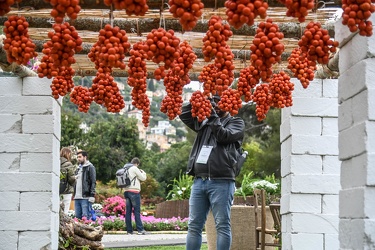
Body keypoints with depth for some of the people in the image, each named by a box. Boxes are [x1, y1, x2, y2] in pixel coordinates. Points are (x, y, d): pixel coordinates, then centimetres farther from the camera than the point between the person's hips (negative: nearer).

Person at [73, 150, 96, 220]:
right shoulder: (79, 168, 22)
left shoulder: (90, 167, -1)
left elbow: (93, 182, -8)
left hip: (85, 197, -8)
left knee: (85, 216, -10)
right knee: (77, 216, 6)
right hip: (77, 197, 8)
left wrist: (92, 195, -16)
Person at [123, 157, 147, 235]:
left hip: (126, 191, 7)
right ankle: (140, 229, -10)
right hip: (134, 191, -7)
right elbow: (143, 178, -1)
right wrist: (143, 172, 19)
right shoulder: (134, 168, -5)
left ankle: (129, 230, 3)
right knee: (137, 211, -8)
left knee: (128, 211, 4)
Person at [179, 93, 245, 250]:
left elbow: (224, 136, -8)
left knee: (222, 226, -4)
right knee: (194, 226, 3)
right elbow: (184, 114, 22)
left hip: (221, 182, -5)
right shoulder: (204, 123, 23)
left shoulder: (236, 122, 9)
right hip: (199, 180, 5)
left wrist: (213, 116, -5)